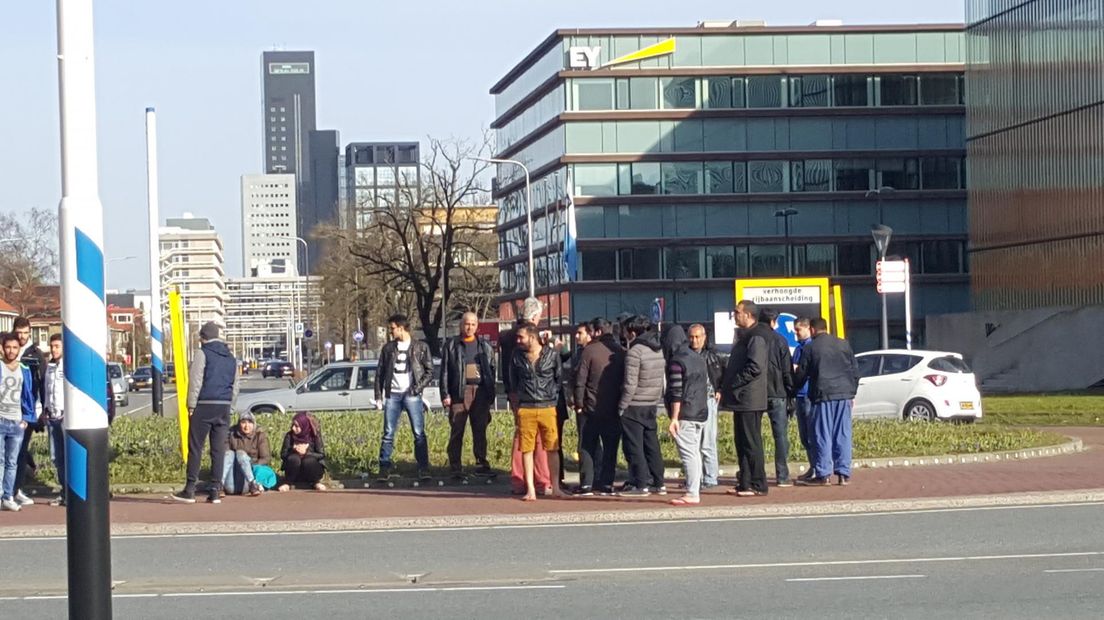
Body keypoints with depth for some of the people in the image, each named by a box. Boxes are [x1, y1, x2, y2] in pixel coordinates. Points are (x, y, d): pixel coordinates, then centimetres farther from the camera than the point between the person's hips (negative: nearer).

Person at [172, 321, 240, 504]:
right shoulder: (230, 358, 17)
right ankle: (215, 491, 3)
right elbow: (235, 387, 19)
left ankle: (190, 490, -3)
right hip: (224, 407, 6)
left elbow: (195, 382, -9)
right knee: (218, 449, 5)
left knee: (195, 448, -1)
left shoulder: (203, 354, -4)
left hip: (204, 406, -6)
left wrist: (191, 405, -5)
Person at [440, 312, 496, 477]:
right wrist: (445, 394, -5)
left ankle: (481, 464, 7)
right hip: (459, 392, -2)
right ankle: (455, 465, 2)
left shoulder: (484, 347, 15)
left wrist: (491, 394, 6)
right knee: (456, 430, -2)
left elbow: (491, 371, 14)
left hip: (480, 393, 2)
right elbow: (444, 372, 4)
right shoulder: (451, 345, 7)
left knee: (480, 431, 3)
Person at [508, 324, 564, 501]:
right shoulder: (517, 356, 7)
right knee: (526, 449, 0)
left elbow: (560, 379, 12)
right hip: (525, 408, 1)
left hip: (548, 407, -1)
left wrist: (553, 396, 7)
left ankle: (555, 487, 9)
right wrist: (515, 410, 13)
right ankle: (530, 490, 4)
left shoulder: (552, 354, 1)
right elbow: (513, 385, 14)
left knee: (552, 448, 1)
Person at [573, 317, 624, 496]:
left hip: (591, 408, -4)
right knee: (610, 447, 8)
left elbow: (580, 380, -11)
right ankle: (607, 484, 5)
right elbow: (625, 379, 7)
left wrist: (579, 404, -4)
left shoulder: (589, 350, -9)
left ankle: (586, 484, 0)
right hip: (614, 409, 4)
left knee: (587, 446, 4)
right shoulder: (620, 351, 4)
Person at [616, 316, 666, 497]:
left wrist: (622, 406, -12)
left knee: (634, 445, -2)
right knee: (651, 444, 14)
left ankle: (641, 485, -3)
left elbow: (630, 384, -19)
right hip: (652, 404, 8)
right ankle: (658, 483, 16)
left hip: (635, 406, -8)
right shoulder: (658, 350, 8)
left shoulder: (635, 352, -16)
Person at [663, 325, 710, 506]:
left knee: (688, 454, -8)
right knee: (695, 453, 12)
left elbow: (676, 393, -17)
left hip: (685, 416, -9)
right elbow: (707, 387, 18)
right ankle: (695, 491, 15)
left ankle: (692, 494, -10)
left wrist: (674, 418, -16)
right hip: (701, 414, 9)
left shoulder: (676, 362, -12)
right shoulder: (699, 359, 14)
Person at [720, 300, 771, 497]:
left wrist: (733, 384, -16)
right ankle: (745, 483, 17)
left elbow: (755, 367, -23)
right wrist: (725, 386, 12)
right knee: (742, 443, 13)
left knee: (751, 442, -7)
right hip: (742, 399, 10)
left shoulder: (757, 338, -13)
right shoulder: (745, 336, 19)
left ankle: (758, 485, -4)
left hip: (749, 399, -10)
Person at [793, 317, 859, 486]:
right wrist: (851, 393, 21)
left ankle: (824, 474, -2)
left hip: (823, 396, -4)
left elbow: (800, 376, 4)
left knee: (823, 436, 0)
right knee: (843, 435, 6)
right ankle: (844, 473, 5)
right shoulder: (844, 344, 10)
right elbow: (855, 370, 13)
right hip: (844, 394, 4)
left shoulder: (809, 349, -2)